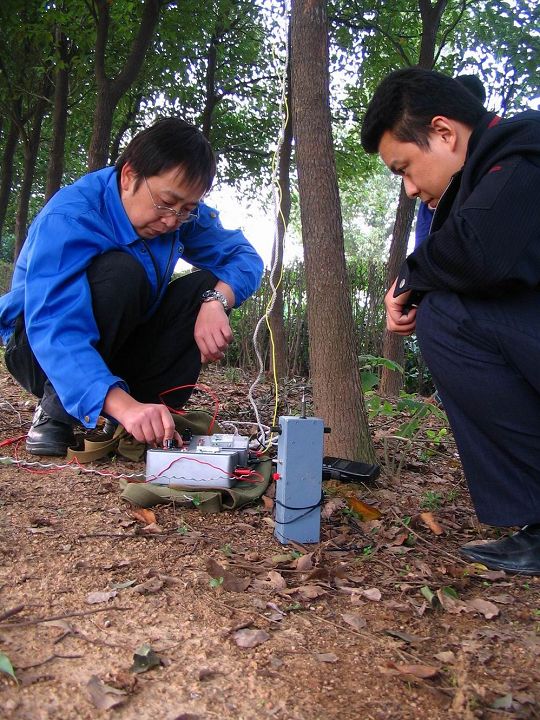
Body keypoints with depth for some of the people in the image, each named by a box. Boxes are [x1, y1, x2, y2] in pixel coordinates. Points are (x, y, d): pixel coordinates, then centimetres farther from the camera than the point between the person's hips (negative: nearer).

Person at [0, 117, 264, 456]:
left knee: (206, 285, -14)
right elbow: (54, 329, -41)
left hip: (117, 347, 6)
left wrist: (216, 300, -32)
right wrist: (122, 404, -56)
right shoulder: (68, 218, -29)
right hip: (40, 345, -6)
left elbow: (245, 257, -9)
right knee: (120, 272, -34)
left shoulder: (181, 212, -10)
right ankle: (57, 411, -18)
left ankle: (152, 413, -15)